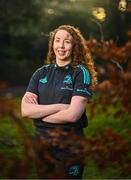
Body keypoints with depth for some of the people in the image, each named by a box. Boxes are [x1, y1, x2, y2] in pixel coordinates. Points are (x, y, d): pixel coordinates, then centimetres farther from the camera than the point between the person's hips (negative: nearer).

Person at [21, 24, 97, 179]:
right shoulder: (41, 73, 5)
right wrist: (60, 106, -15)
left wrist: (38, 112, -9)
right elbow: (25, 110, -7)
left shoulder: (81, 73, -6)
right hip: (41, 142, 4)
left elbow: (73, 115, -18)